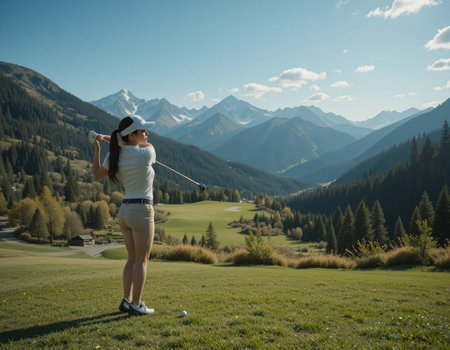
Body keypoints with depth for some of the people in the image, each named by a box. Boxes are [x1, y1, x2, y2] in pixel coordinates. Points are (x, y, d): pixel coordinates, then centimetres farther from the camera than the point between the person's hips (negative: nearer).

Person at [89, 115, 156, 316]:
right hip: (142, 211, -7)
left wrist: (97, 147, 14)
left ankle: (127, 300, 18)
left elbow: (96, 174, 15)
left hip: (125, 210, 7)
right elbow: (148, 145, 9)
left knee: (132, 259, 17)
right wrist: (110, 139, 9)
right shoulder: (145, 154, -15)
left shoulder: (114, 156, 1)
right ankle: (136, 304, 8)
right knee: (142, 260, 3)